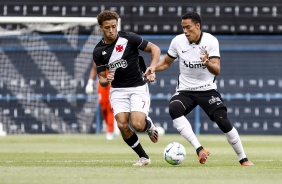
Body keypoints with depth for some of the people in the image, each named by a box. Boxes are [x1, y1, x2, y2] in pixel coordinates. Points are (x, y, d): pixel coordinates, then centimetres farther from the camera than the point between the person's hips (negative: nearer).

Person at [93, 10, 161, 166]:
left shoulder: (129, 38, -10)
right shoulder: (98, 51, 0)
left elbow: (155, 49, -3)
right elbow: (101, 79, 5)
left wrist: (152, 68, -20)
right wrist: (106, 80, -19)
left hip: (138, 87, -3)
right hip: (117, 90, 3)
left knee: (137, 125, -21)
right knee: (122, 125, -18)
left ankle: (149, 125, 19)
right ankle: (143, 157, 3)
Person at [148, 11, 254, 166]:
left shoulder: (211, 41, -12)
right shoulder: (178, 41, -5)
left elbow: (217, 70, -18)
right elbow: (166, 63, 11)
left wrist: (208, 63, -41)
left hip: (207, 89, -1)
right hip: (185, 90, 1)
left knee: (223, 121, -14)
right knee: (174, 109, -31)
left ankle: (243, 159, 7)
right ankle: (199, 149, -34)